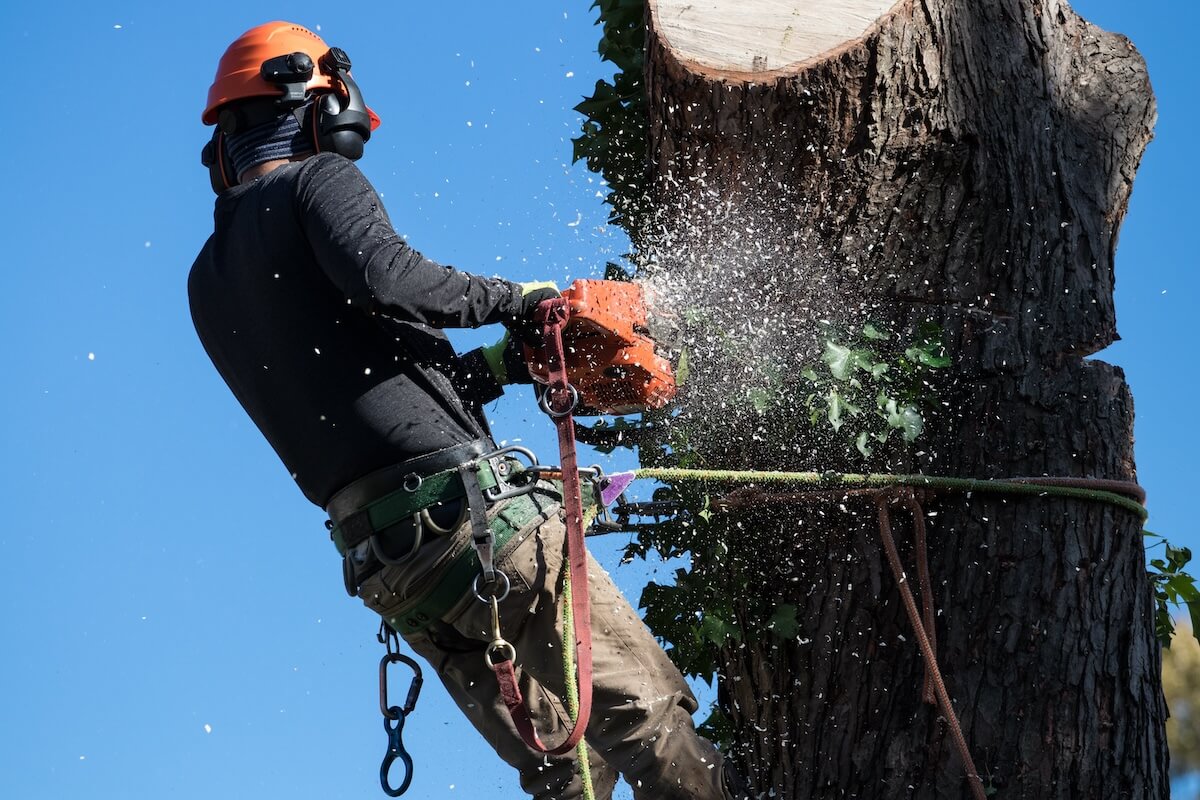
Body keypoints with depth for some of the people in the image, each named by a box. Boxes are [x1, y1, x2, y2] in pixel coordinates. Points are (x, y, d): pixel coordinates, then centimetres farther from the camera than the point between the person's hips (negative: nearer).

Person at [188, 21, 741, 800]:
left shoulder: (208, 284, 23)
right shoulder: (318, 180, 1)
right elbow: (381, 275, -21)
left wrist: (501, 363, 19)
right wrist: (515, 298, -6)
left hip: (378, 559, 8)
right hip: (463, 511, -8)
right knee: (649, 713, -4)